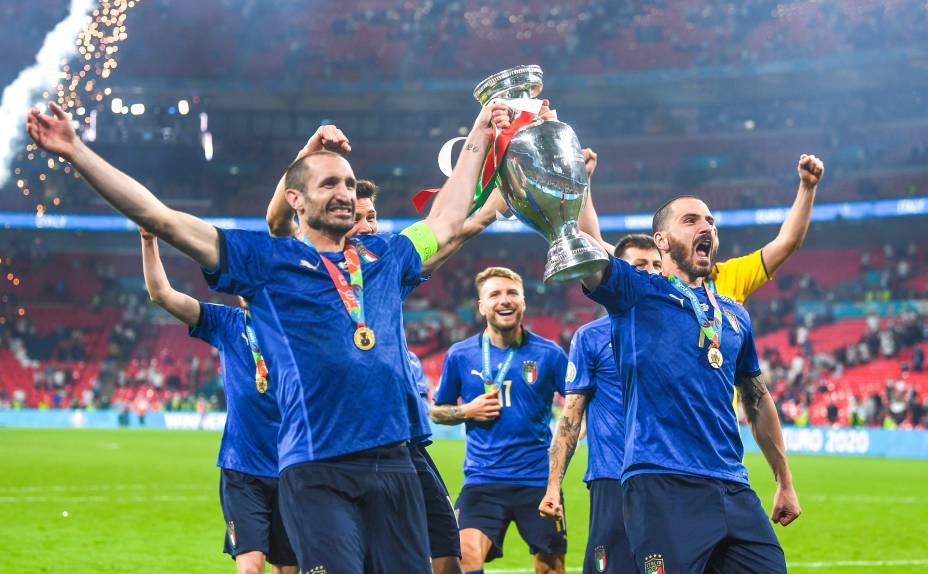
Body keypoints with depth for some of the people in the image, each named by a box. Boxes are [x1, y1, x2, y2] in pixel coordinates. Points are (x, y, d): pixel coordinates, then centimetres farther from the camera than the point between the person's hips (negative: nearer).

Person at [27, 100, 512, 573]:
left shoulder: (384, 256, 20)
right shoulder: (264, 258, 6)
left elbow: (447, 220, 37)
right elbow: (161, 218, 2)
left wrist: (477, 137, 43)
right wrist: (76, 151, -2)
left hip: (393, 465, 4)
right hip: (317, 474, -4)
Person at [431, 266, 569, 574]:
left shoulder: (548, 353, -1)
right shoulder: (460, 355, 3)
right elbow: (437, 411, 14)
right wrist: (467, 411, -5)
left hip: (537, 477, 0)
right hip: (482, 477, 0)